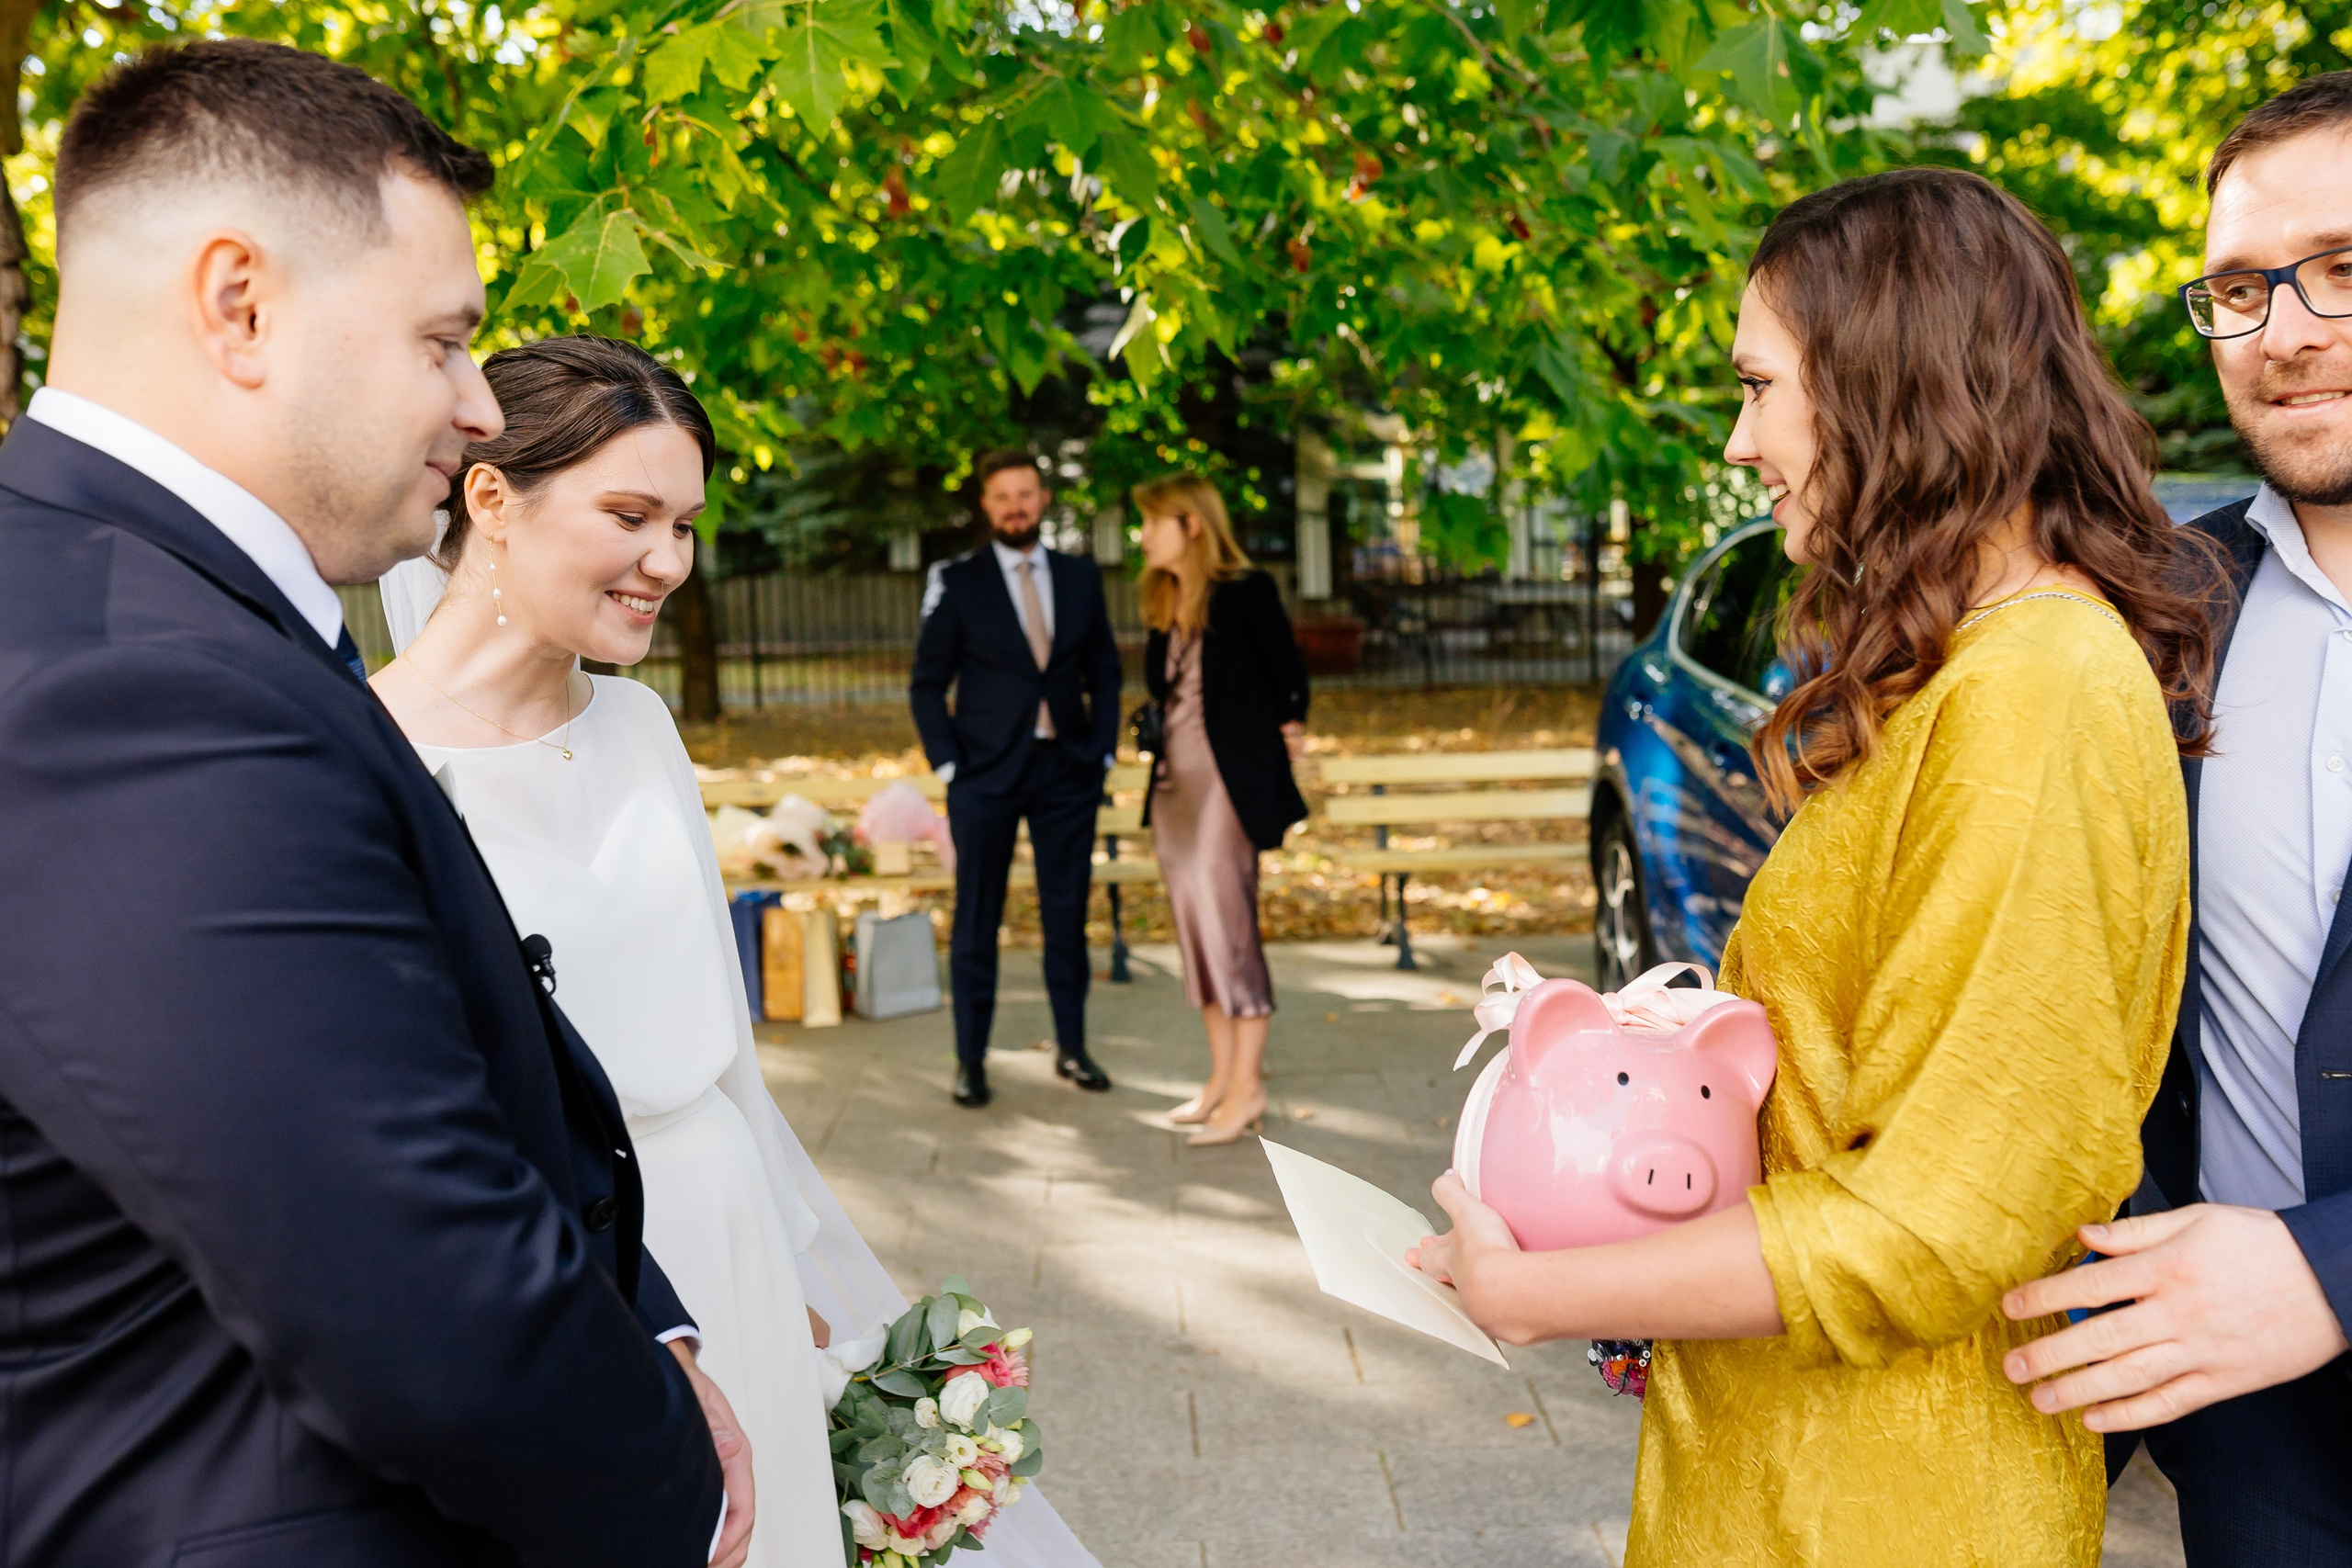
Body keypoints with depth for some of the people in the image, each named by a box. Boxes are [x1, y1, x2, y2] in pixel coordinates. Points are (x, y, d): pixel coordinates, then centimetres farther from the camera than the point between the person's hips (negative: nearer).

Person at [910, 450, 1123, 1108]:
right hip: (986, 775, -2)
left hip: (1068, 771, 3)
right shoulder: (957, 583, 0)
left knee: (1068, 914, 8)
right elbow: (928, 684, 1)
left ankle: (1071, 1048, 21)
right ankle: (971, 1060, 12)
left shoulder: (1081, 578, 9)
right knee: (976, 921, 2)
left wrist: (1103, 752, 3)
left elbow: (1103, 672, 13)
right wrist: (947, 765, -6)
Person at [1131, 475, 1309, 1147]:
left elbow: (1287, 675, -4)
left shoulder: (1246, 593, -8)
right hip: (1174, 781, 8)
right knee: (1197, 928, 10)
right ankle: (1223, 1077, 19)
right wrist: (1159, 765, 9)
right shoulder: (1165, 606, 12)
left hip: (1228, 782, -8)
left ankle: (1247, 1086, -1)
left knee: (1226, 921, -9)